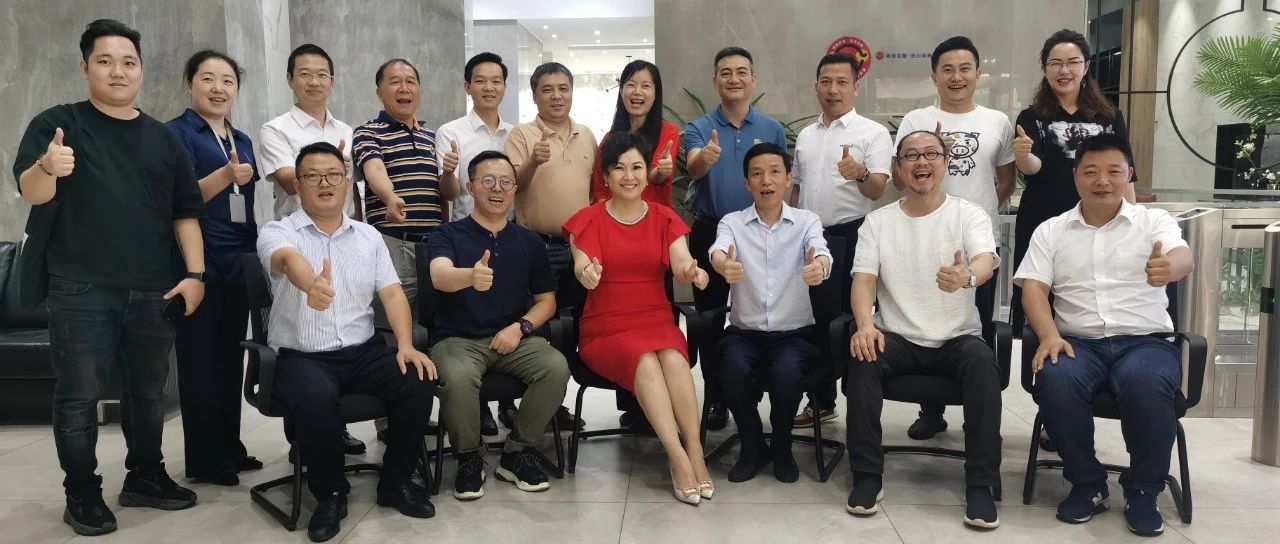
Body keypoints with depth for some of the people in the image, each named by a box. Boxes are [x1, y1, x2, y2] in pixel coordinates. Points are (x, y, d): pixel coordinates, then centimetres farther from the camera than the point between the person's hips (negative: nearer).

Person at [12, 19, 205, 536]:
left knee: (148, 390, 12)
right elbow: (30, 191, -11)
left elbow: (185, 211, 11)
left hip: (153, 290, 4)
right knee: (79, 394, 1)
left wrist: (194, 273, 1)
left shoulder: (163, 139, 12)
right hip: (81, 290, -3)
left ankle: (145, 475, 26)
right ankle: (82, 494, 13)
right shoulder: (58, 123, 1)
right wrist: (48, 168, -34)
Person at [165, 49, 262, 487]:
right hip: (199, 264, -7)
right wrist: (227, 176, -30)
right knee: (200, 361, -1)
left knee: (231, 358, 11)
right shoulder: (176, 133, -5)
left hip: (238, 265, 7)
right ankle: (204, 459, 6)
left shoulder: (242, 140, 15)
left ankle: (230, 448, 20)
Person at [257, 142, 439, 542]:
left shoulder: (369, 236, 11)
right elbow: (290, 260, -28)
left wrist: (406, 345, -13)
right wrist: (312, 284, -54)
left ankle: (395, 482, 1)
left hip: (363, 351, 4)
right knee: (317, 400, -35)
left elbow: (392, 292, 4)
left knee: (418, 384, -22)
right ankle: (330, 494, -8)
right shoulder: (277, 233, -3)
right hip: (301, 356, -3)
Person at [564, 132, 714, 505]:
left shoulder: (665, 219, 11)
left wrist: (692, 271, -31)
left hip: (657, 323, 2)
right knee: (645, 361, -32)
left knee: (673, 358, -32)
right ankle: (679, 458, -33)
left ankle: (695, 452, -28)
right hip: (605, 330, -2)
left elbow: (681, 264, -6)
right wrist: (586, 273, -36)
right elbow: (582, 268, -11)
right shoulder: (589, 220, 6)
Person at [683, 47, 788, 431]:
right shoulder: (699, 129, -1)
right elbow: (693, 169, -22)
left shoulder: (773, 130, 4)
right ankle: (716, 399, 17)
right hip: (709, 234, -1)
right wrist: (704, 158, -45)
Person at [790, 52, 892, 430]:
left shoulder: (872, 133, -4)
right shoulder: (806, 135, 14)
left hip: (849, 236, -5)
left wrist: (860, 174, -36)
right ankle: (821, 400, 23)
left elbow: (878, 190, -14)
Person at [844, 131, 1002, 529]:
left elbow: (987, 261, -20)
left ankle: (980, 484, -21)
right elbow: (864, 278, -4)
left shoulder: (969, 215, 0)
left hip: (957, 339, -1)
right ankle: (868, 475, -17)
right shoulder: (877, 221, 6)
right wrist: (865, 324, -26)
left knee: (983, 361, -33)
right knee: (863, 357, -30)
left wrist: (967, 277, -46)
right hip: (898, 339, 1)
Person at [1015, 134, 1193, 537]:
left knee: (1148, 385, -35)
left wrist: (1168, 267, -41)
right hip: (1078, 342, 1)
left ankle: (1143, 491, -11)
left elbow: (1183, 257, -14)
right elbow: (1033, 288, 3)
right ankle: (1087, 484, -8)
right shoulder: (1050, 231, 12)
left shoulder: (1154, 221, 7)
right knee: (1056, 381, -32)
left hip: (1145, 341, -1)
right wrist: (1049, 335, -17)